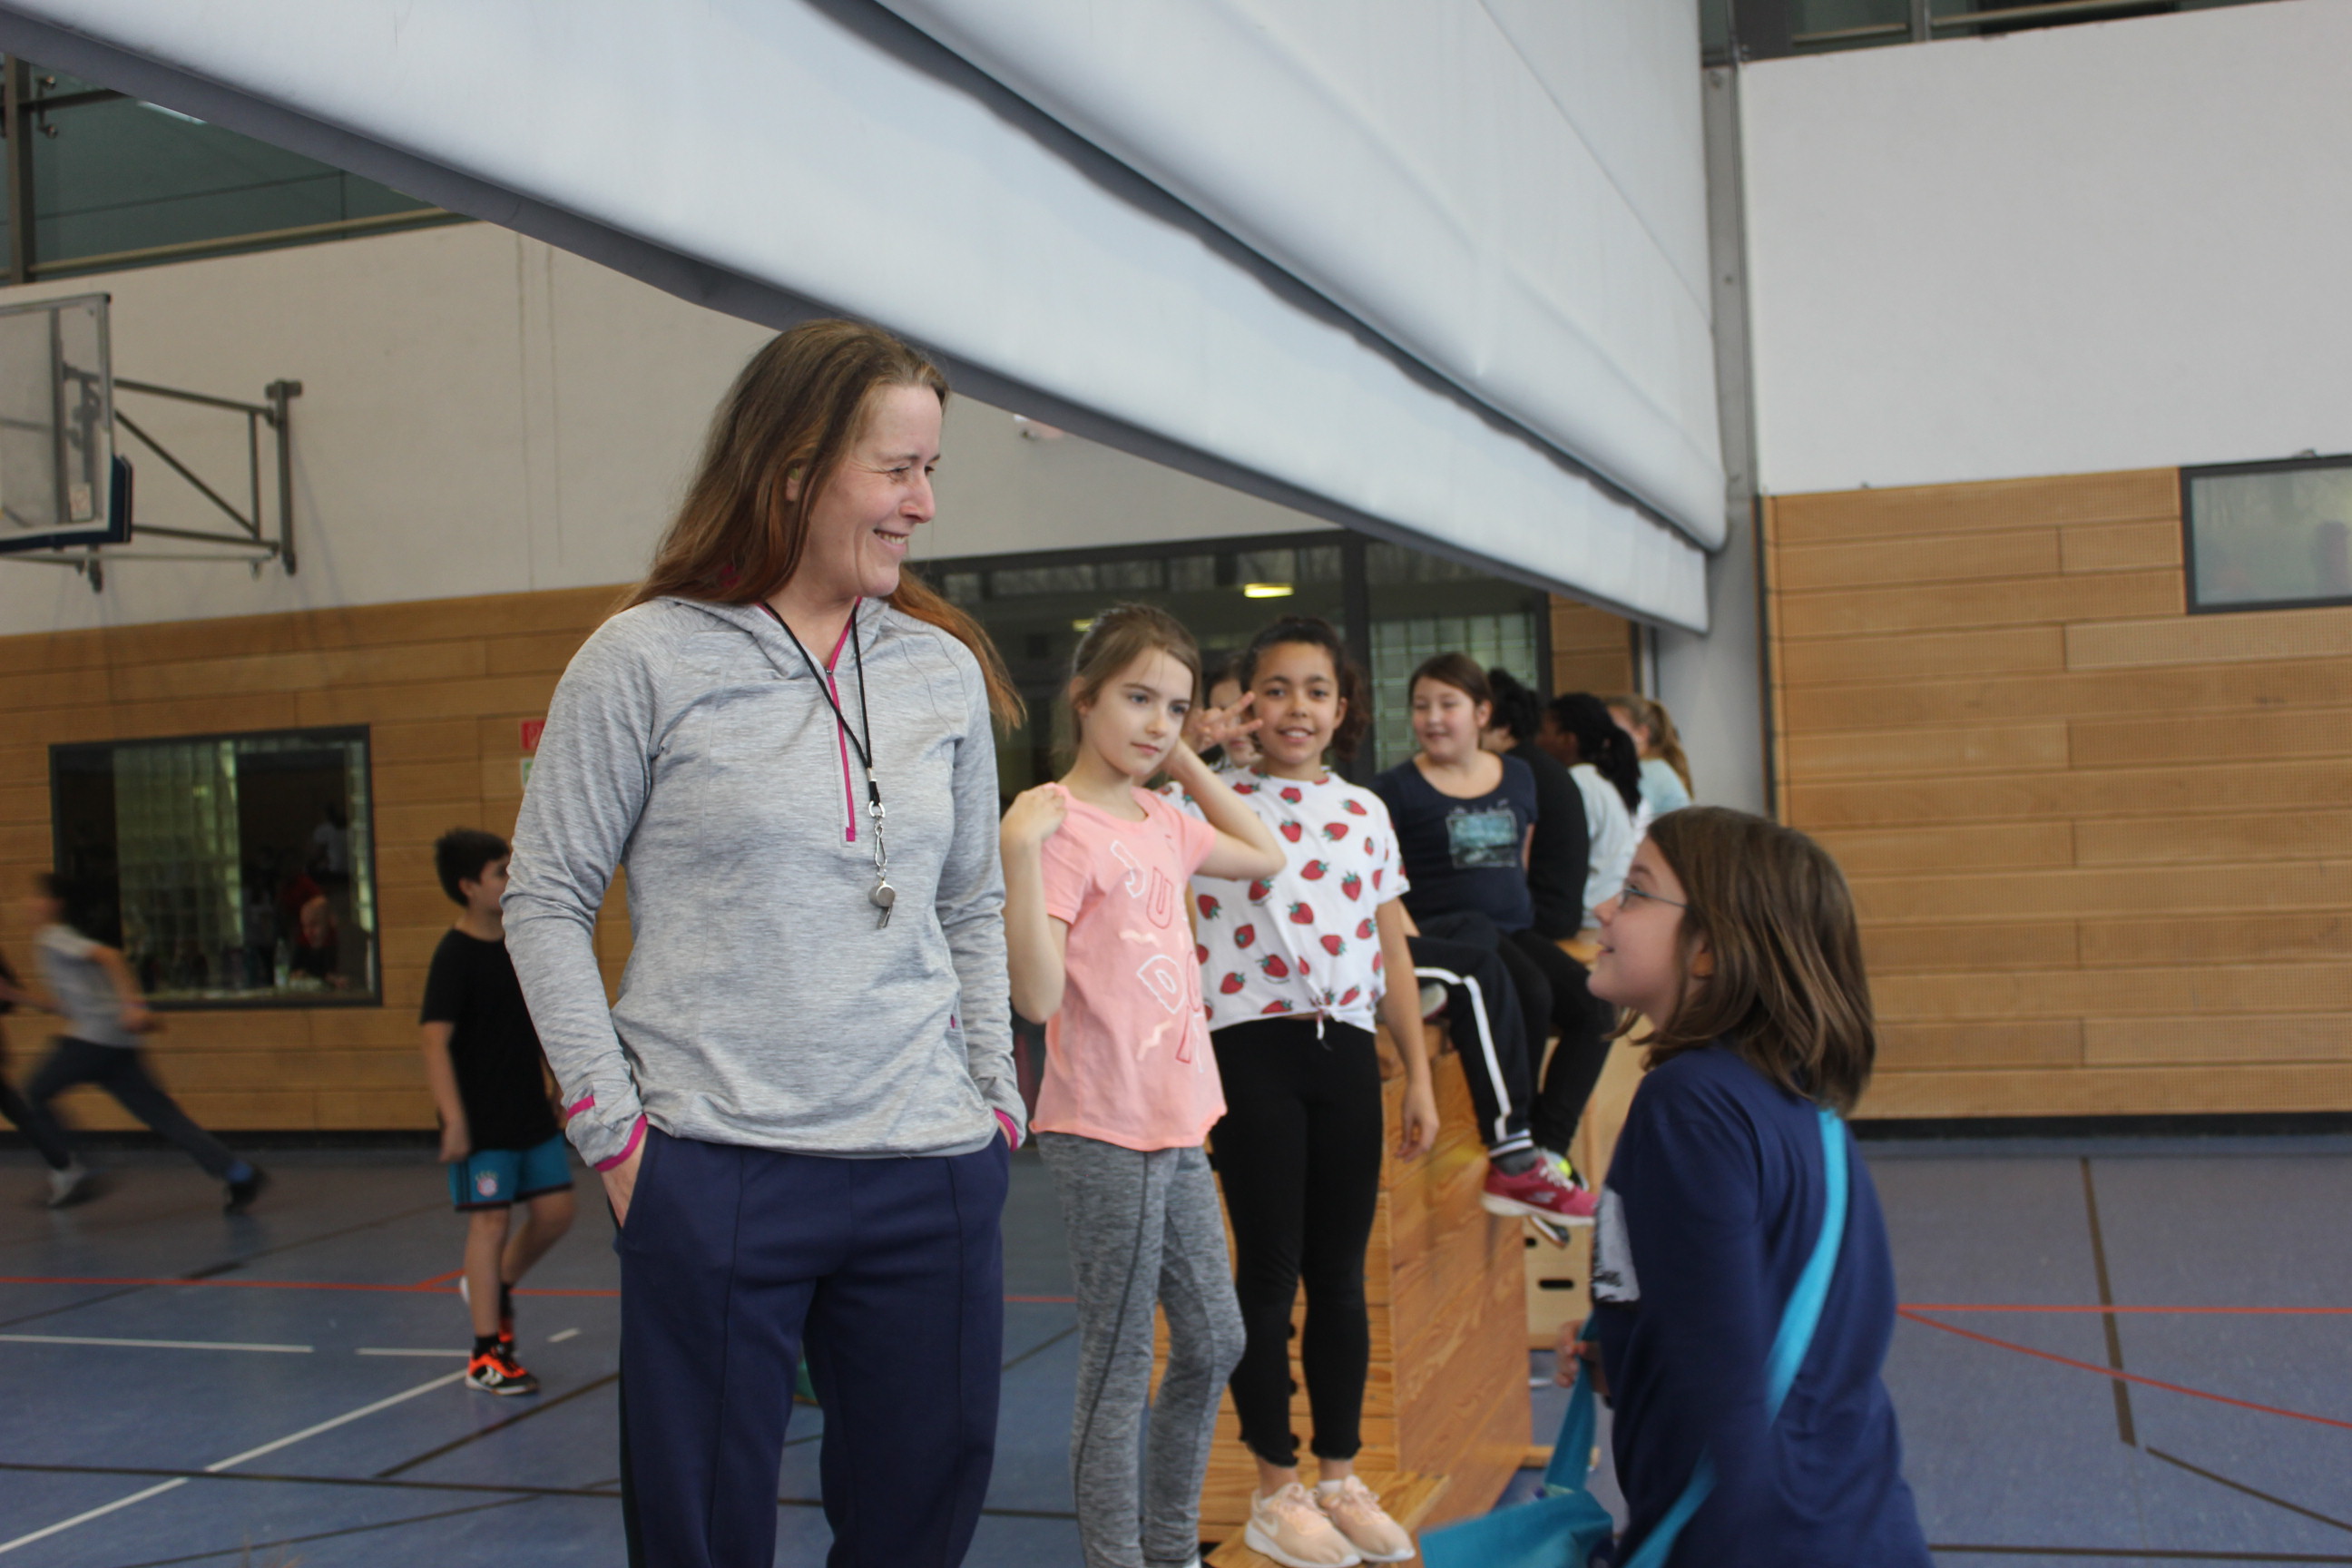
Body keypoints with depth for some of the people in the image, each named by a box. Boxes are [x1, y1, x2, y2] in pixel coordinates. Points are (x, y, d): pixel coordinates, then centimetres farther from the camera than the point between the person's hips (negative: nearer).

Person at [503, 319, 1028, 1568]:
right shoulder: (647, 660, -3)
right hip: (716, 1173, -3)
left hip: (932, 1178, 4)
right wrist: (611, 1124, -6)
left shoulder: (946, 670, 8)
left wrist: (995, 1097, 9)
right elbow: (546, 900, 0)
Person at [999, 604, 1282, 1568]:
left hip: (1176, 1127, 9)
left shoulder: (1162, 824, 9)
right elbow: (1037, 995, -22)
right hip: (1104, 1136, -9)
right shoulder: (1058, 823, -15)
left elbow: (1266, 856, 25)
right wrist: (1018, 852, -32)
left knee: (1213, 1343, 18)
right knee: (1118, 1369, 2)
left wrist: (1188, 763, 17)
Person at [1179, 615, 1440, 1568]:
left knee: (1340, 1273, 10)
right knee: (1269, 1269, 3)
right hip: (1250, 1050, -4)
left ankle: (1340, 1476, 24)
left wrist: (1419, 1077, 11)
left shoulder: (1366, 812, 11)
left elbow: (1392, 955, 13)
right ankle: (1275, 1490, 17)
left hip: (1347, 1052, 4)